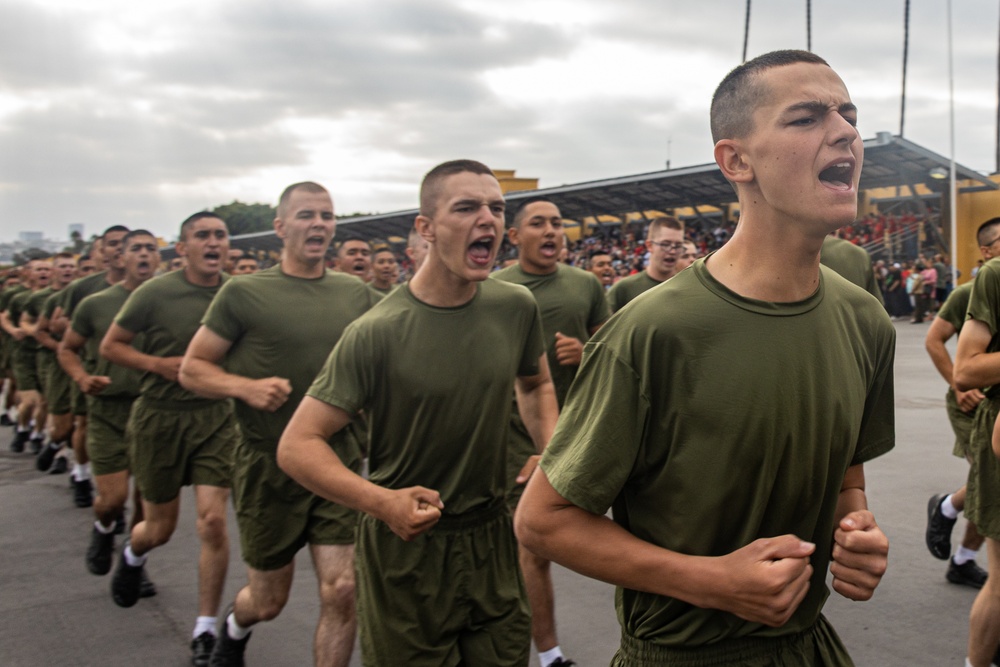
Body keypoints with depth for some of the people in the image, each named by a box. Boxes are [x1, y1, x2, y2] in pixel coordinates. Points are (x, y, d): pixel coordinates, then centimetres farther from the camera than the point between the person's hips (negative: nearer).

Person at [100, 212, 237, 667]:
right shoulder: (155, 294, -9)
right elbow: (110, 346, -1)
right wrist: (159, 364, -16)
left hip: (215, 416, 1)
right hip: (160, 418, -1)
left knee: (213, 521, -9)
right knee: (160, 528, 11)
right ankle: (132, 556, 50)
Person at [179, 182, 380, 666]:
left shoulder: (356, 296, 4)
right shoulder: (244, 294, -6)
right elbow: (191, 370, -2)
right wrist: (247, 387, -21)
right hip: (268, 468, -2)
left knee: (343, 593, -5)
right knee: (269, 600, 13)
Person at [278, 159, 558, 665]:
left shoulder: (516, 308, -3)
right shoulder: (378, 332, -17)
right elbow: (297, 446, -15)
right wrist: (381, 501, -29)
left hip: (492, 539, 4)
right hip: (406, 548, -4)